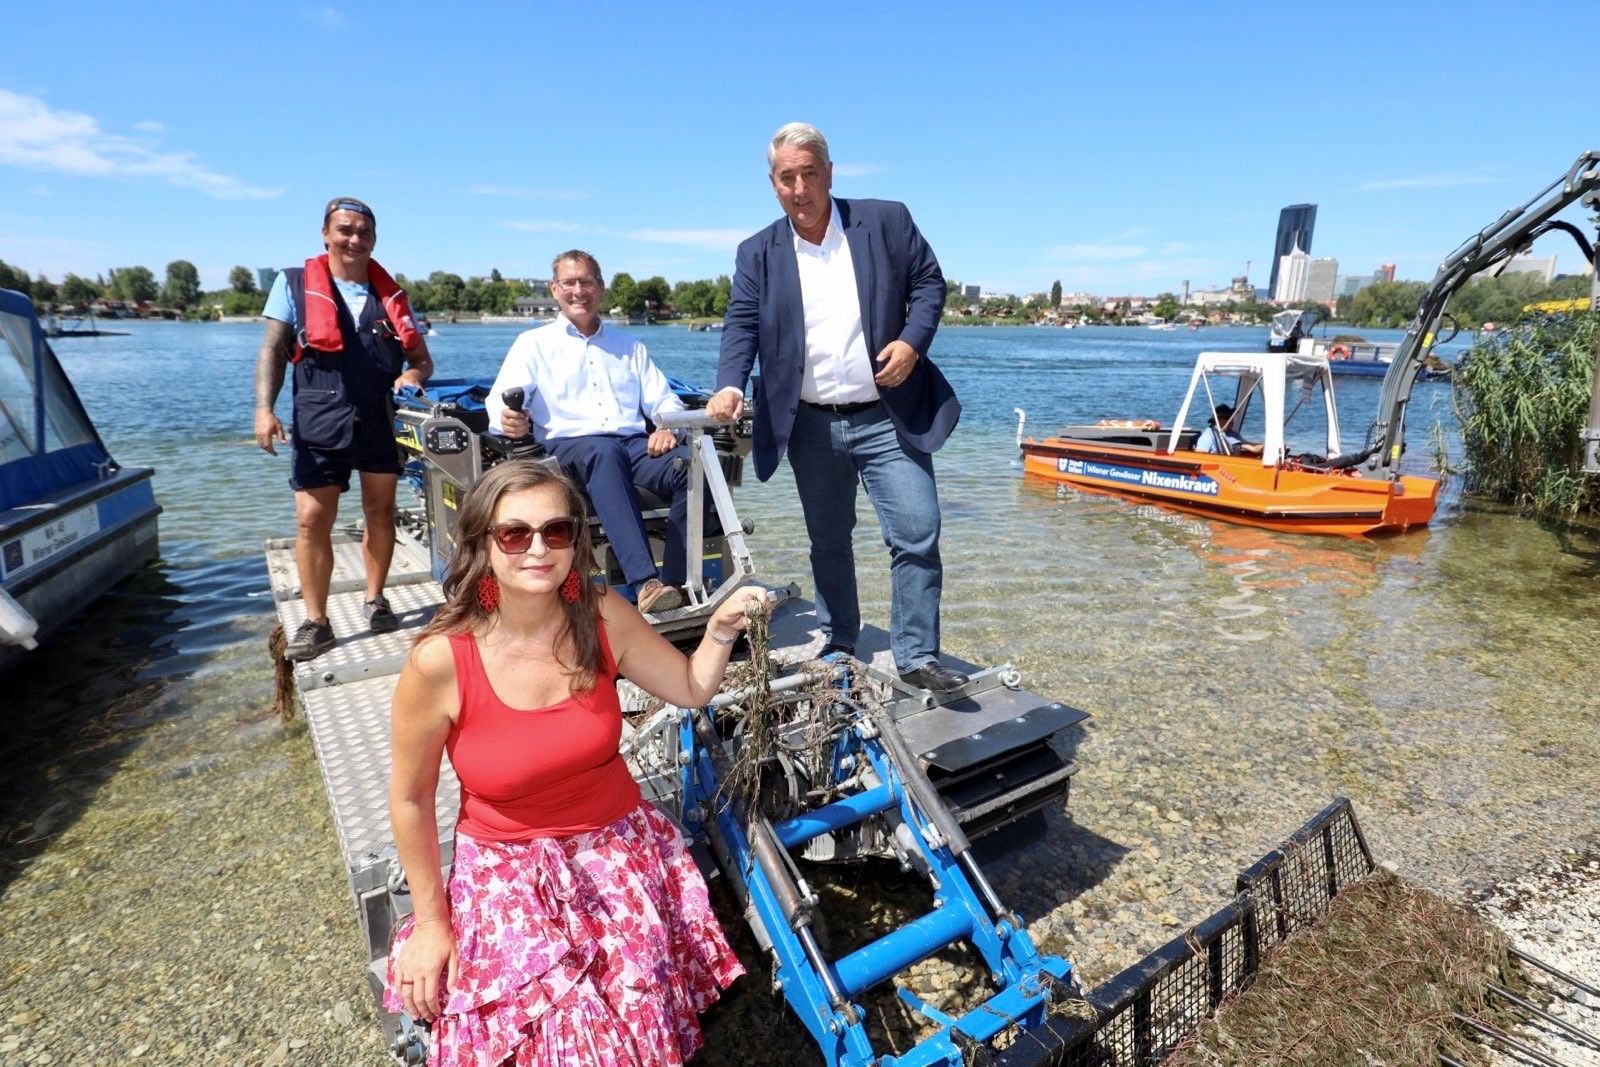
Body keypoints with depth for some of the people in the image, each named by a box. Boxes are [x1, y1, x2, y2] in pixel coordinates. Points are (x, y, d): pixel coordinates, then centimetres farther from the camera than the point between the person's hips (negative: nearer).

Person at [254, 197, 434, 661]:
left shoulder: (391, 294, 11)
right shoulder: (294, 284, 5)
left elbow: (422, 358, 13)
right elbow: (273, 351, 1)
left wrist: (413, 375, -11)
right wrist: (264, 408, -12)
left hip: (381, 424, 2)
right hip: (320, 426, -2)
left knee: (380, 512, 8)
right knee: (312, 520, -6)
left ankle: (375, 600, 25)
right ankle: (316, 622, 3)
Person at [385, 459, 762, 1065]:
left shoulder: (605, 619, -13)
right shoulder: (440, 661, -21)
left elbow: (691, 689, 4)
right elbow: (411, 798, -6)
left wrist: (722, 629, -15)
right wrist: (431, 921, 2)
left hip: (618, 843, 2)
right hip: (504, 865, -1)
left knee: (639, 1013, -14)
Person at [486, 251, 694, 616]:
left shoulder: (628, 345, 28)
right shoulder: (534, 343, 19)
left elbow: (663, 399, 19)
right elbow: (500, 398, 5)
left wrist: (667, 426, -6)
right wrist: (508, 418, -21)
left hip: (635, 442, 3)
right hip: (570, 444, -3)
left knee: (692, 464, -30)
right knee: (607, 453, -41)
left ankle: (676, 583, -33)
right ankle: (644, 583, -50)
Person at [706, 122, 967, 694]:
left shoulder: (886, 220, 3)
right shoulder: (758, 253, 7)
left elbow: (929, 281, 5)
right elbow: (741, 325, -1)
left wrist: (913, 341, -13)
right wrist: (730, 385, -19)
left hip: (888, 418, -1)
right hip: (812, 426, 2)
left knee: (917, 533, -8)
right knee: (828, 541, 13)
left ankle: (917, 656, 5)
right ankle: (837, 648, 29)